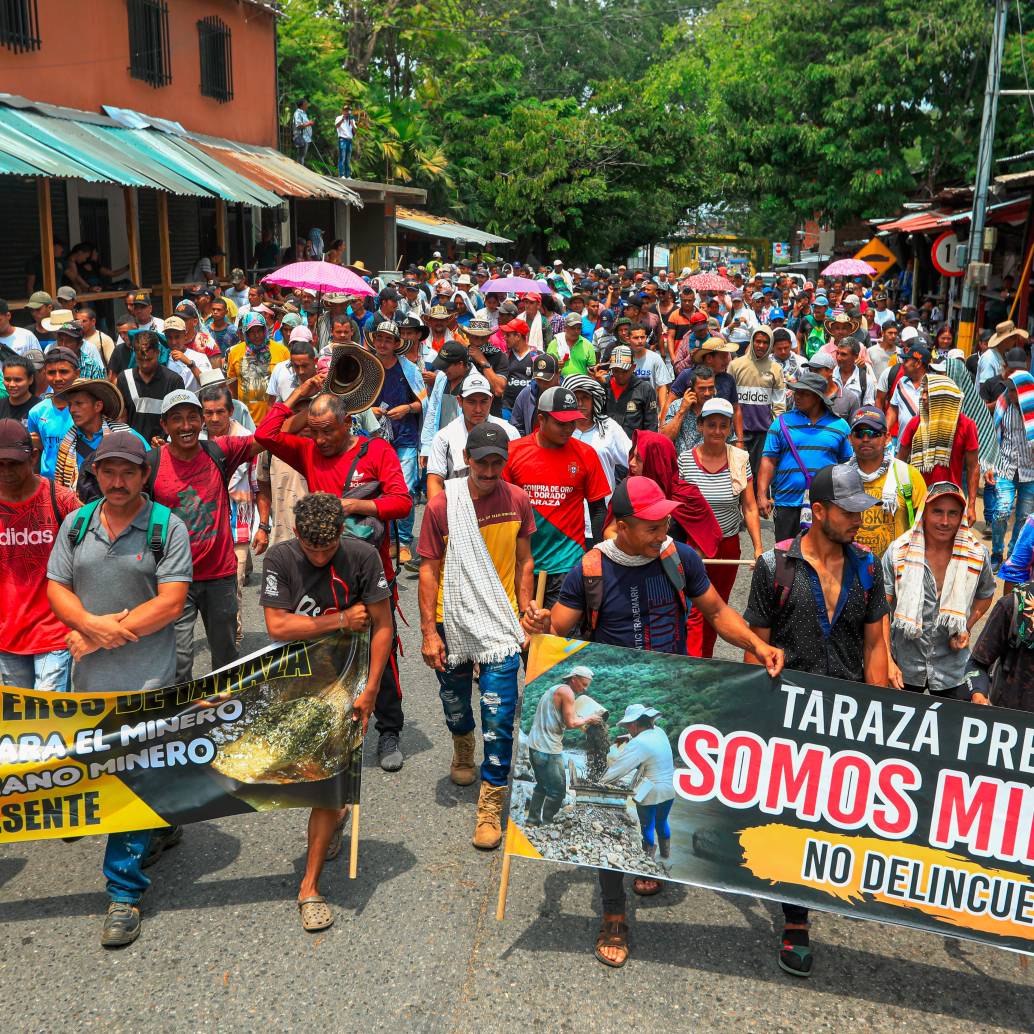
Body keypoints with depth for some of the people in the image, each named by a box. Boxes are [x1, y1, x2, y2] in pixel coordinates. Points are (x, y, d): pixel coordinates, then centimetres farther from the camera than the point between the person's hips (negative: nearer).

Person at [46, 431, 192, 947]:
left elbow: (170, 603, -13)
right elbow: (56, 587, 7)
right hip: (89, 676, 5)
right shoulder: (76, 523, 7)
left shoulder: (167, 526, -7)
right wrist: (92, 623, -14)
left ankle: (125, 890, 5)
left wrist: (99, 636, -12)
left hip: (147, 677, -5)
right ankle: (160, 829, 41)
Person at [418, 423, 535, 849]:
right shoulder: (442, 505, -10)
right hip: (452, 622, 0)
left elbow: (523, 561, 6)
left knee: (499, 717, -5)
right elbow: (429, 570, -5)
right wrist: (428, 632, -7)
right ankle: (463, 748, 52)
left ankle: (491, 804, 8)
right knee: (455, 702, 19)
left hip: (500, 623, 0)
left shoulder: (517, 500, -4)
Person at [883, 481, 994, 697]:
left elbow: (984, 596, 13)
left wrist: (966, 627, -4)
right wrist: (887, 661, -17)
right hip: (904, 667, -1)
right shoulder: (898, 552, -14)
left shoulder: (977, 555, -7)